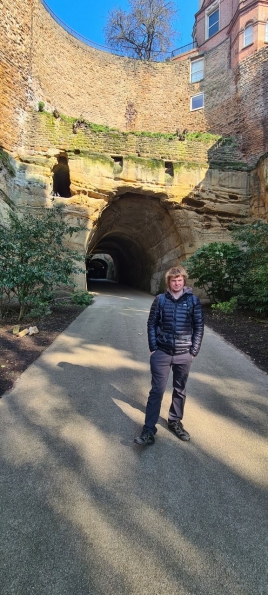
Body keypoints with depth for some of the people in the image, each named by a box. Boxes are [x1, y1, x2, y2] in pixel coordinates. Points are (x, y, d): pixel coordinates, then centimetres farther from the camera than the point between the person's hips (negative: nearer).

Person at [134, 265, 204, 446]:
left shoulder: (193, 300, -2)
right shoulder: (160, 300, -2)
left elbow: (199, 327, 1)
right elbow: (152, 324, 1)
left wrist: (194, 351, -2)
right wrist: (153, 348, -3)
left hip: (184, 354, 1)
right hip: (162, 353, -1)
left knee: (180, 391, 16)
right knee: (157, 391, 3)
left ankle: (175, 422, 37)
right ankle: (149, 430, 14)